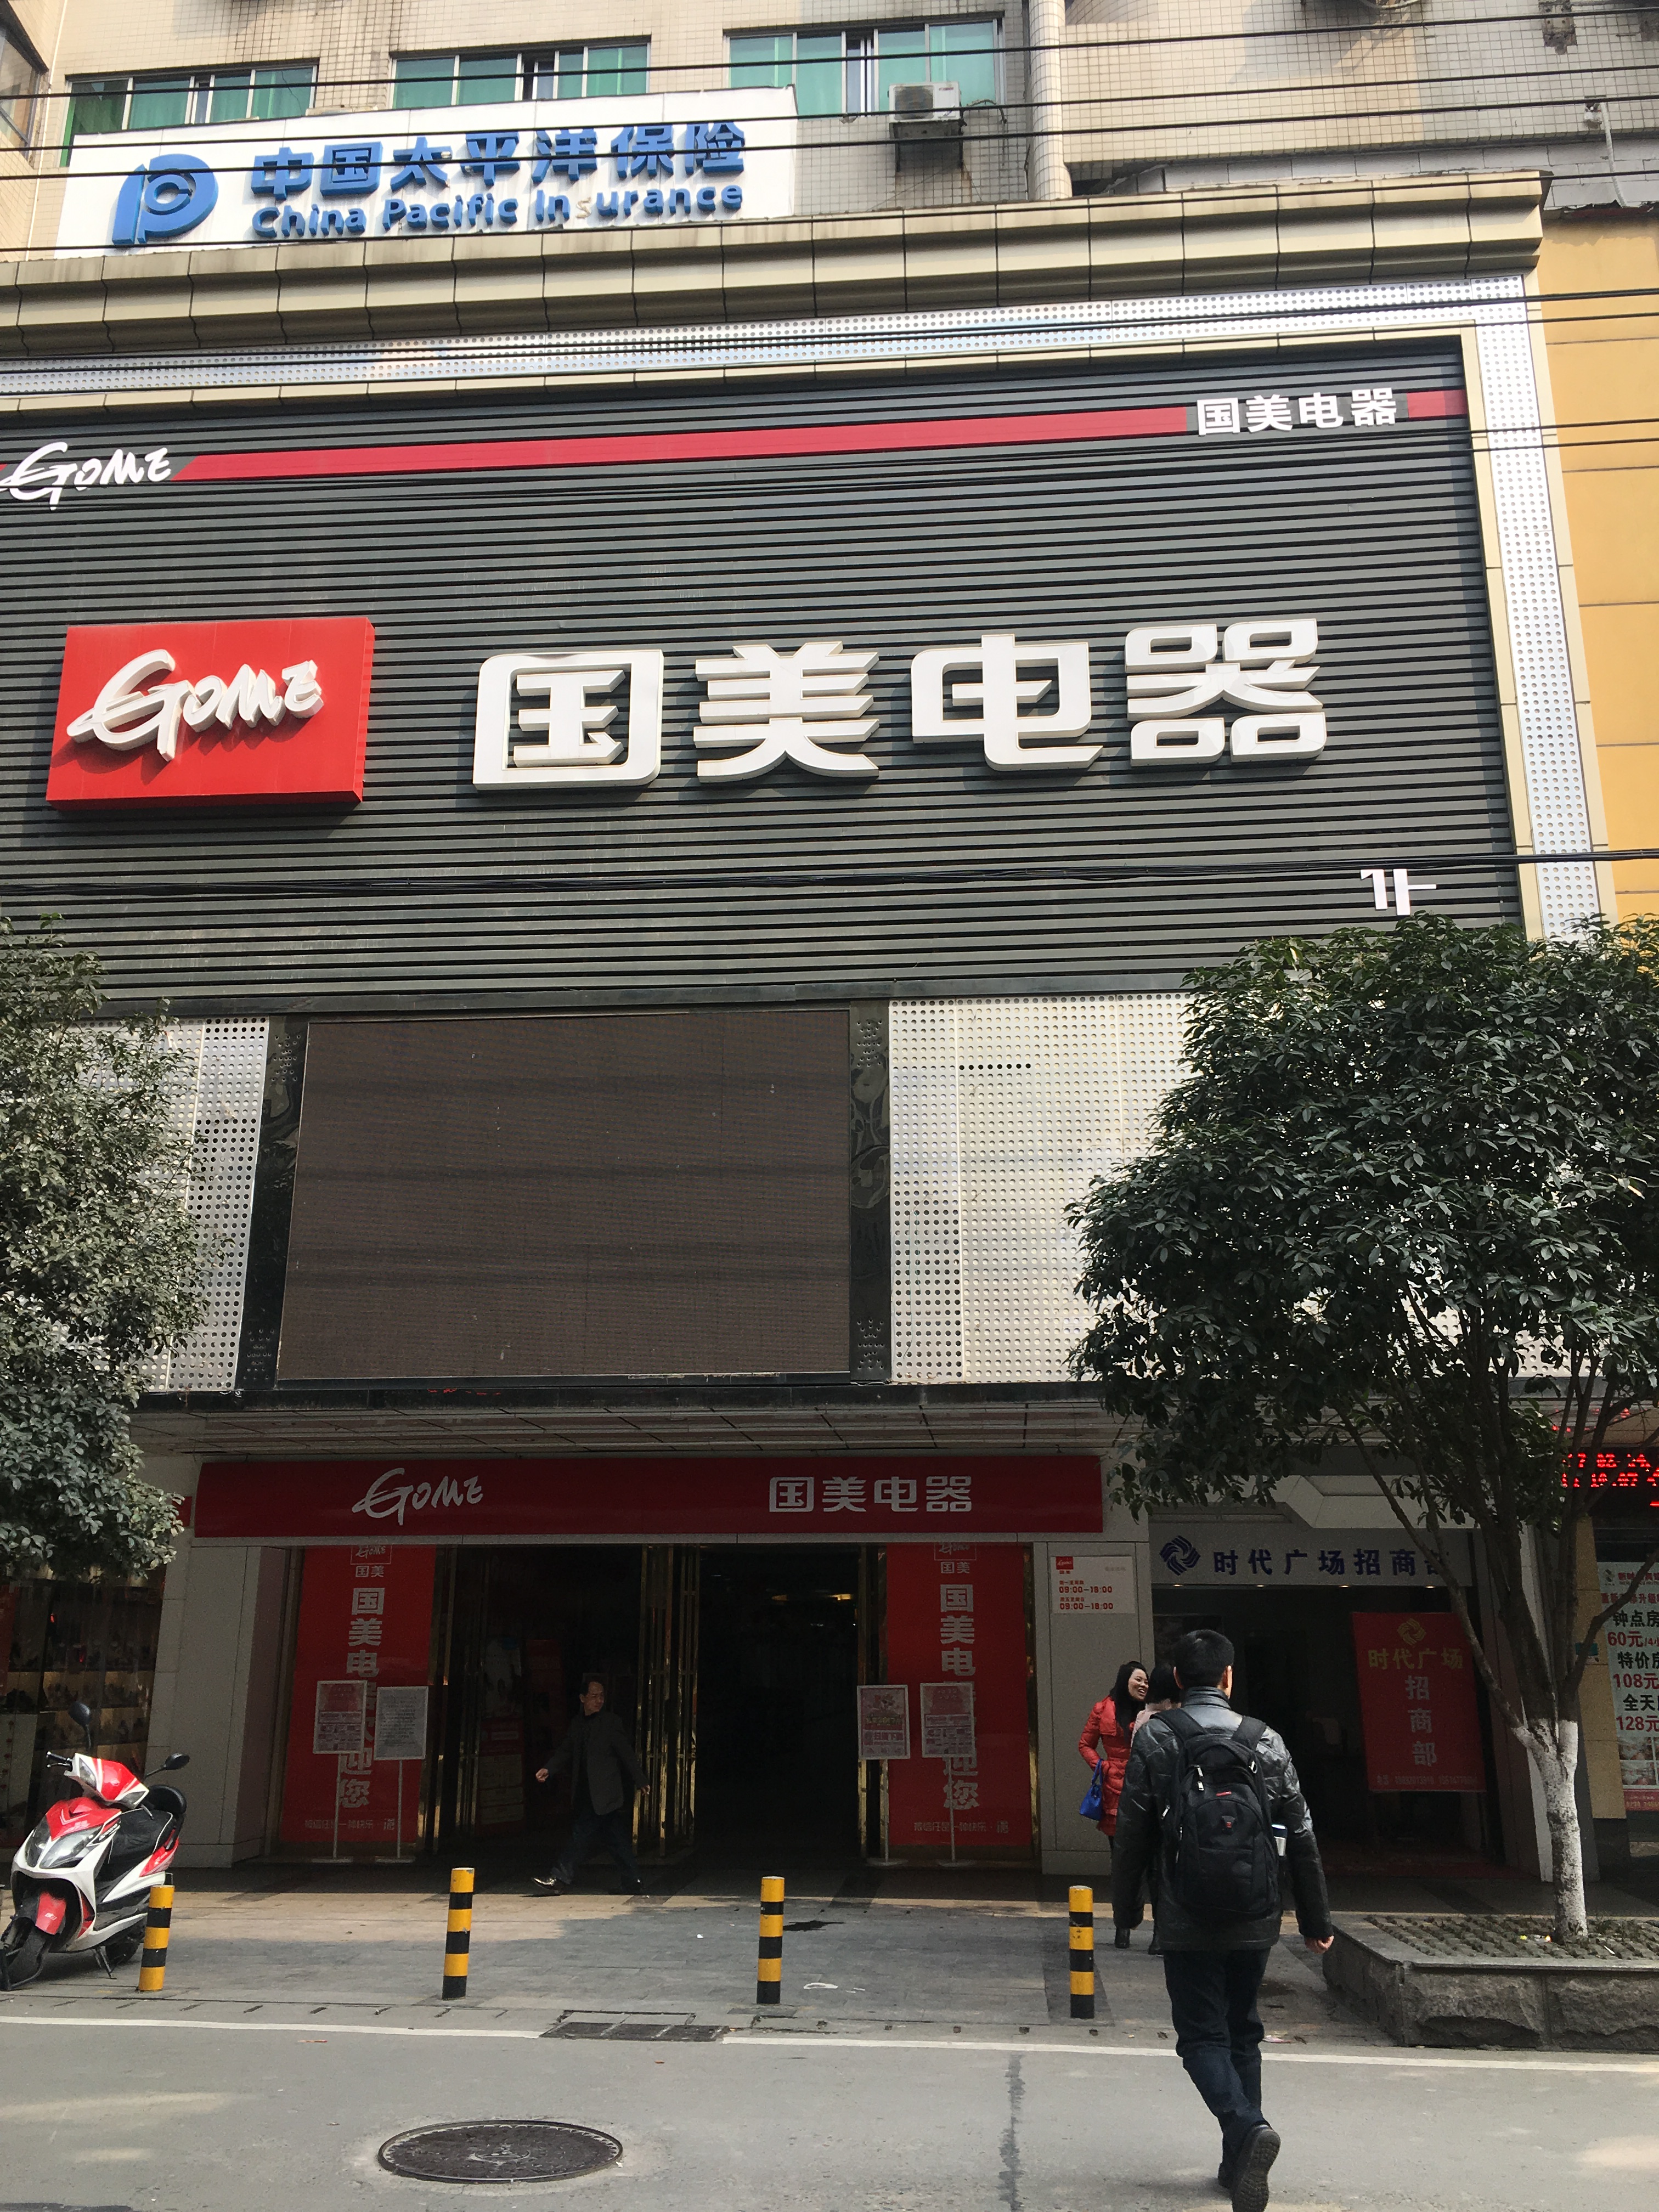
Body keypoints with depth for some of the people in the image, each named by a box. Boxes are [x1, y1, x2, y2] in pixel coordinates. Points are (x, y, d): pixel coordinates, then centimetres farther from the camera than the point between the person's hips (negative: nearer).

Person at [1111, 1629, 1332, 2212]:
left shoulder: (1155, 1739, -7)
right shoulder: (1267, 1742, 0)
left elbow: (1131, 1834, -6)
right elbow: (1301, 1838, 3)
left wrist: (1126, 1910, 7)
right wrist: (1316, 1920, 13)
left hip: (1186, 1923, -3)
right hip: (1254, 1923, 3)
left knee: (1201, 2036, 5)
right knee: (1243, 2034, 18)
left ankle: (1247, 2128, -20)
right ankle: (1239, 2163, 21)